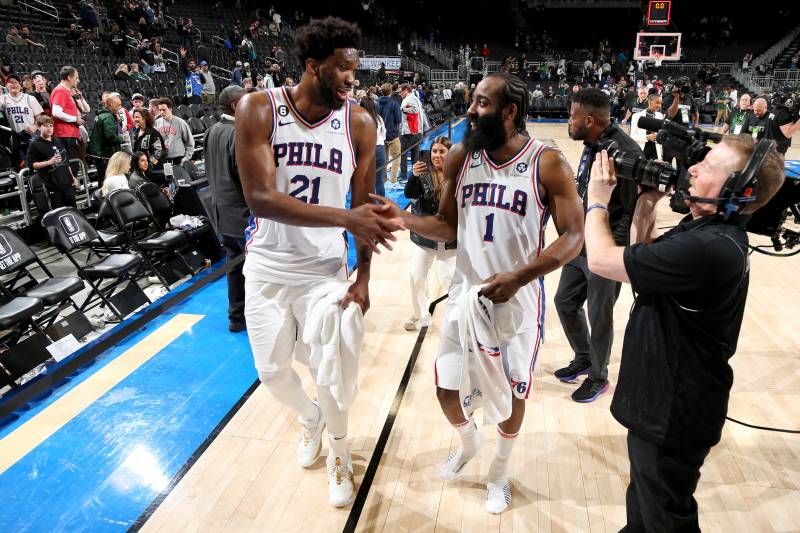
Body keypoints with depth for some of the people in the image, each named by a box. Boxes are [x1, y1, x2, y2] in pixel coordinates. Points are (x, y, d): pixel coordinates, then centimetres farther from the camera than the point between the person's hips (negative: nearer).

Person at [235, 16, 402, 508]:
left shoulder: (360, 123, -7)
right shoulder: (259, 109, -14)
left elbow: (364, 206, -1)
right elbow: (260, 197, -24)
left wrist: (363, 278, -8)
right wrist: (344, 217, -35)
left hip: (326, 267, 0)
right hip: (267, 265, 0)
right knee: (273, 371, 12)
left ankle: (339, 452, 32)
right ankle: (310, 418, 47)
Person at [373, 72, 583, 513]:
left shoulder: (547, 163, -13)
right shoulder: (461, 156, -2)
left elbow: (573, 238, -13)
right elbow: (449, 227, 5)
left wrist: (517, 277, -25)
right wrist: (406, 220, -15)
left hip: (518, 297, -3)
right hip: (466, 291, 3)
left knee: (512, 394, 13)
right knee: (447, 389, 11)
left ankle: (499, 474, 42)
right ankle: (469, 442, 47)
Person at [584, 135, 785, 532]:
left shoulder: (708, 248, -33)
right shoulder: (707, 229, 0)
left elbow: (601, 260, -29)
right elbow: (642, 259, 13)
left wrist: (597, 200, -12)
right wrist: (645, 204, -2)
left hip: (672, 415, -9)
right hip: (659, 399, 10)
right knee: (642, 501, 31)